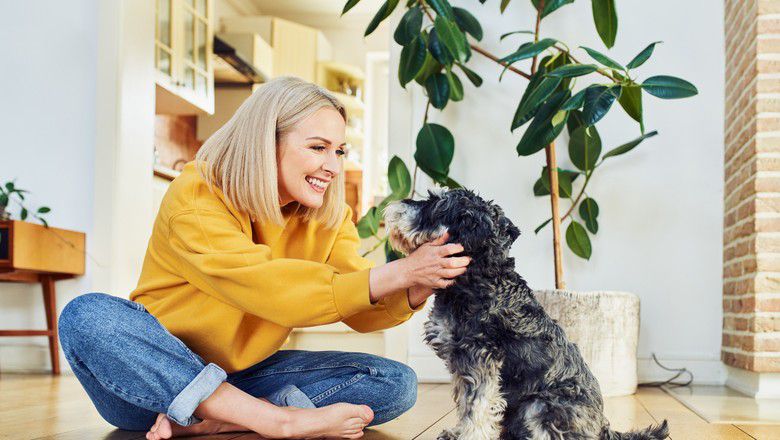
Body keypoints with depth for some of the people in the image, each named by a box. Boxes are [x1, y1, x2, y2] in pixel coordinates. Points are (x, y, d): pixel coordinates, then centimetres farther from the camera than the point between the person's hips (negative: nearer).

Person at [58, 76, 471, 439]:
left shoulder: (329, 220, 1)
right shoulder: (194, 198, -18)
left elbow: (364, 311, -10)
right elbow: (271, 289, -29)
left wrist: (414, 292, -31)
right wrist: (397, 273, -33)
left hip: (244, 379, 5)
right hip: (154, 376, -4)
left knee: (395, 383, -12)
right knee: (87, 317, -34)